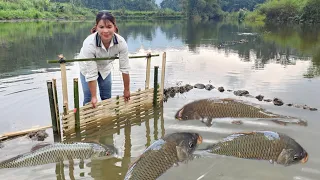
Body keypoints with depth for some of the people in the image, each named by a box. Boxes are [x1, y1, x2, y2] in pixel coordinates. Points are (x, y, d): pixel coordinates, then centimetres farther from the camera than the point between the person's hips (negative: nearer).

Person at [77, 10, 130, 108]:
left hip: (105, 67, 3)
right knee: (89, 99, -2)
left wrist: (126, 89, -14)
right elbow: (91, 74, -34)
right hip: (88, 68, -3)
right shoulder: (89, 43, -40)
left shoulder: (121, 42, -33)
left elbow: (125, 68, -23)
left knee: (107, 98, 12)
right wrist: (94, 97, -26)